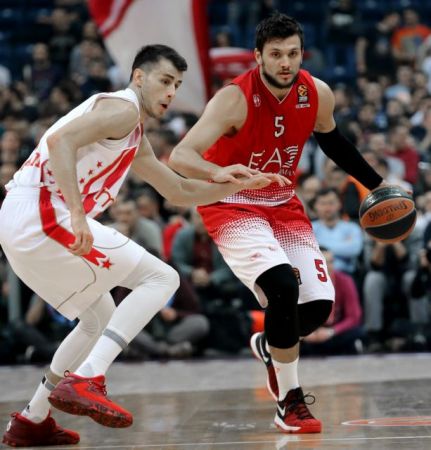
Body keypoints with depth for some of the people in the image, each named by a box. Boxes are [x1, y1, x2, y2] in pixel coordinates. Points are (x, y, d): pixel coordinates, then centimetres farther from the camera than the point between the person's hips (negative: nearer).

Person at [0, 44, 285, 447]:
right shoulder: (122, 108, -4)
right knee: (162, 278, -8)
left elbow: (181, 192, 35)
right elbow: (61, 140, -20)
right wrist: (77, 214, -28)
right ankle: (84, 381, -19)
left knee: (101, 320, 24)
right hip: (42, 213, -10)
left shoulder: (136, 141, 28)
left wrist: (242, 185, 25)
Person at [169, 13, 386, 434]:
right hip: (232, 205, -6)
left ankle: (269, 346, 35)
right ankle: (290, 402, -12)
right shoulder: (235, 99, -25)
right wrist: (218, 172, -54)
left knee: (319, 304, -1)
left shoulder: (318, 95, -9)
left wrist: (375, 183, 14)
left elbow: (331, 140, 15)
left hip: (283, 204, 6)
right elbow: (179, 156, -34)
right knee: (284, 286, -28)